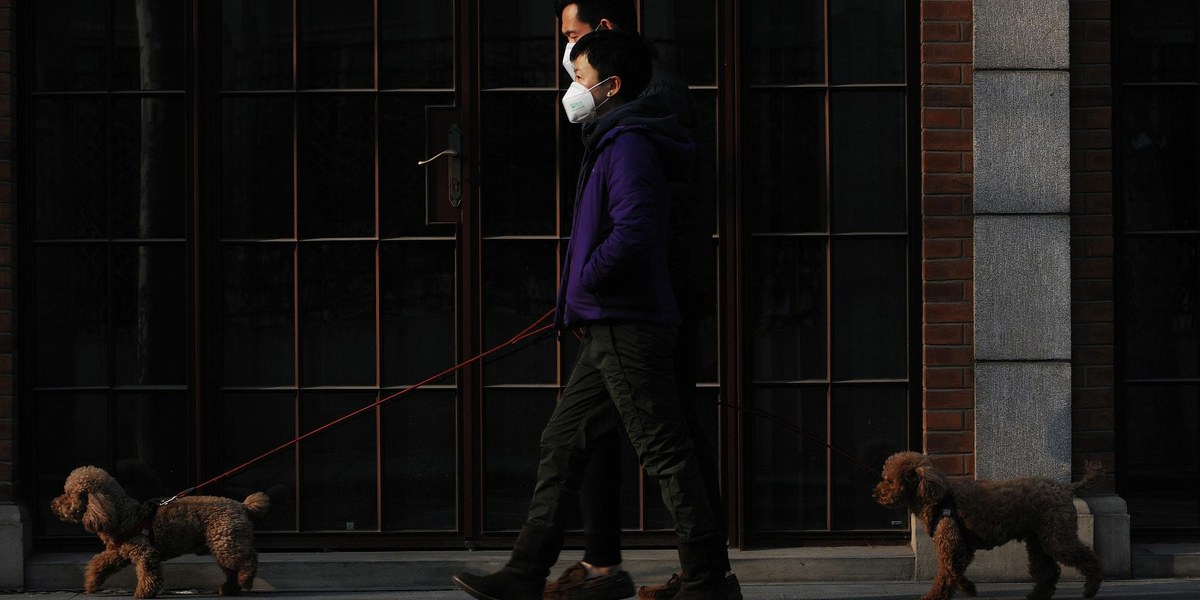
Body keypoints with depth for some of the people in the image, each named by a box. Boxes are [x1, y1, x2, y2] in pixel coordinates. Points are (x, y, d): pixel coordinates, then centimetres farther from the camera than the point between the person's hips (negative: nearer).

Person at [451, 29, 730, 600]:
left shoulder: (630, 146, -13)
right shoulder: (613, 143, 19)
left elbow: (633, 232, -26)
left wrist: (584, 284, -13)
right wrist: (579, 301, 17)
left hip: (627, 330, -11)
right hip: (609, 331, 11)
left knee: (665, 455, -6)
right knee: (560, 445, 10)